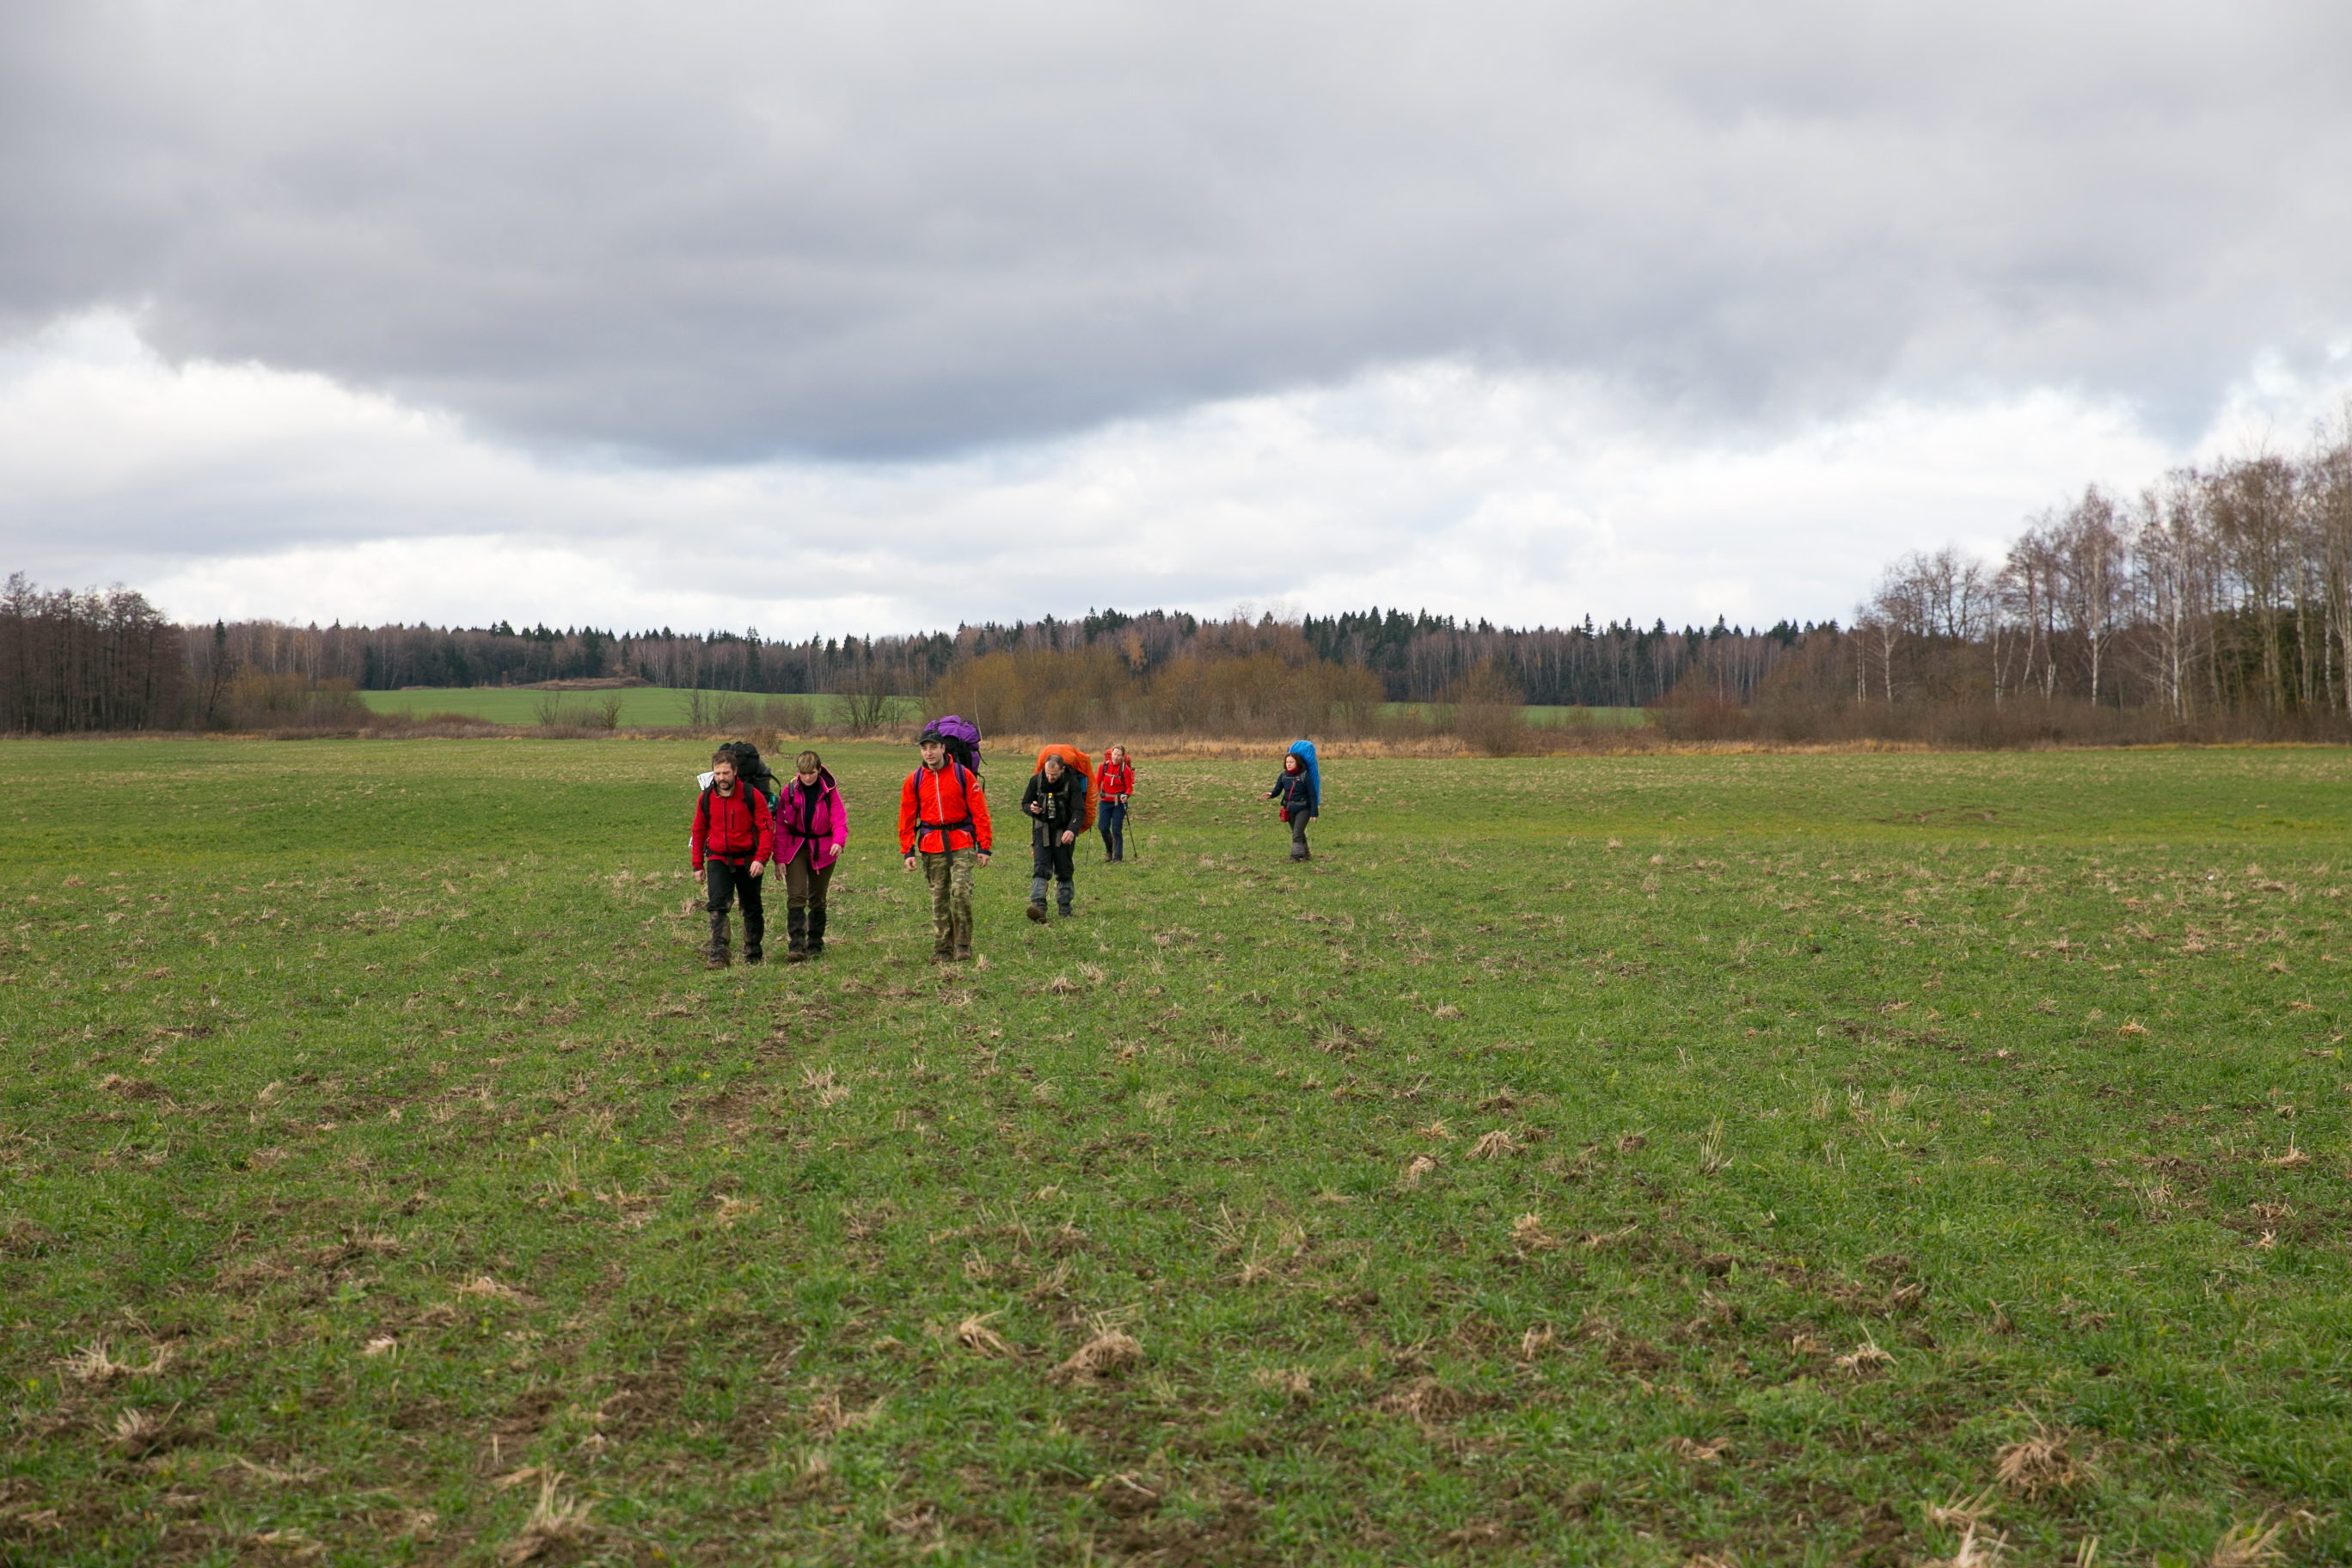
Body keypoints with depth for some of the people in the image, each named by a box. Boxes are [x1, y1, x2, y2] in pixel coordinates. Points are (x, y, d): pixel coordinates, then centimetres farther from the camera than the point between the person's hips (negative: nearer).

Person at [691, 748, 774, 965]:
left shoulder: (752, 796, -9)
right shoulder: (705, 799, 1)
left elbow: (766, 828, -8)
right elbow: (698, 832, 12)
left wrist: (761, 858, -18)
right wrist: (698, 864, 11)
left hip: (747, 861, -1)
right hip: (718, 860, 1)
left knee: (752, 909, 11)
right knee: (716, 906, -15)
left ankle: (753, 954, 26)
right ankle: (718, 955, -18)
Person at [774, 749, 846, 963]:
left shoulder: (829, 792, -3)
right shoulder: (788, 792, -3)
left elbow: (839, 818, -11)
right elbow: (781, 827, -1)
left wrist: (838, 841, -31)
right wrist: (780, 857, -6)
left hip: (822, 851, 1)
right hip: (795, 849, -1)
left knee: (817, 899, 10)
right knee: (796, 897, -14)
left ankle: (815, 946, 21)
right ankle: (796, 947, -19)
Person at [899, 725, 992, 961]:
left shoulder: (963, 775, 0)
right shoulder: (914, 780, 6)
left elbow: (979, 813, 2)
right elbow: (906, 818, 11)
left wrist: (983, 847, -2)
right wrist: (907, 851, 3)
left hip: (961, 843, -2)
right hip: (930, 844, 2)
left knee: (960, 890, -15)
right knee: (938, 897, 2)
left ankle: (962, 945, -4)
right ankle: (942, 949, 9)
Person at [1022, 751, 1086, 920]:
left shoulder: (1072, 782, -11)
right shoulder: (1036, 780, -3)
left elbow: (1079, 810, -15)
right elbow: (1025, 803, 10)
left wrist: (1072, 830, -32)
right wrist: (1031, 808, -15)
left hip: (1064, 832, -1)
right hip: (1042, 830, 1)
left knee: (1064, 871, 5)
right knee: (1040, 868, -14)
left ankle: (1065, 909, 15)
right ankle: (1038, 906, -27)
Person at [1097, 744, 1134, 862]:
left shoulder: (1125, 769, -7)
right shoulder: (1103, 766, -2)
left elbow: (1129, 787, -5)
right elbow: (1097, 783, 3)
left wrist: (1126, 795, -25)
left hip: (1119, 802, -2)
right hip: (1105, 801, 2)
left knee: (1116, 829, -6)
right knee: (1103, 827, -5)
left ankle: (1117, 857, 3)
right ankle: (1109, 850, 21)